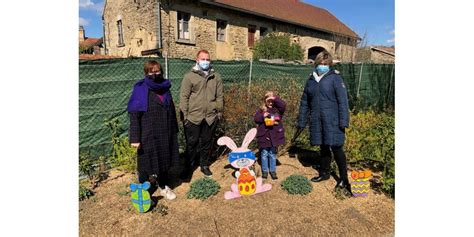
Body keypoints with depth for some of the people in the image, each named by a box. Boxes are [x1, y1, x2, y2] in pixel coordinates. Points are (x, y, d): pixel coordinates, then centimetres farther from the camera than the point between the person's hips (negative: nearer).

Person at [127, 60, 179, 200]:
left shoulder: (165, 89, 5)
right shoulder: (140, 90, -11)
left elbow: (171, 111, 11)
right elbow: (134, 115, -13)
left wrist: (174, 131, 11)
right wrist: (135, 138, -18)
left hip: (164, 134, 5)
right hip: (148, 135, -5)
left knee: (164, 160, 17)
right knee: (146, 162, 9)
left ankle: (163, 187, 38)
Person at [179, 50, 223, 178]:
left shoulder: (216, 77, 8)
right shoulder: (189, 76, -1)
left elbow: (220, 96, 10)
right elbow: (184, 96, -4)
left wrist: (219, 111, 8)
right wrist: (184, 115, -7)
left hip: (210, 117, 3)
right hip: (193, 117, -2)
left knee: (206, 142, 15)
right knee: (191, 143, 7)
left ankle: (205, 165, 31)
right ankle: (188, 167, 23)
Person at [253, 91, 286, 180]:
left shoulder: (277, 109, 4)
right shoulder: (261, 110, 2)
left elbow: (283, 105, -15)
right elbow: (255, 118, -5)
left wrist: (275, 99, -17)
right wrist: (263, 116, -21)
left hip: (274, 136, 1)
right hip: (264, 136, 0)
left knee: (273, 154, 12)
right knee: (264, 154, 10)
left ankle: (273, 171, 25)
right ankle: (265, 171, 23)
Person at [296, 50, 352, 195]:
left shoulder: (335, 78, -4)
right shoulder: (311, 80, 11)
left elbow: (342, 100, -8)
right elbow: (304, 102, 14)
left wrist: (344, 121, -15)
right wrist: (301, 121, 13)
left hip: (332, 121, -4)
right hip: (317, 121, 5)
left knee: (336, 148, 0)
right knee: (323, 147, 15)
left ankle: (344, 178, 15)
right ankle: (325, 173, 32)